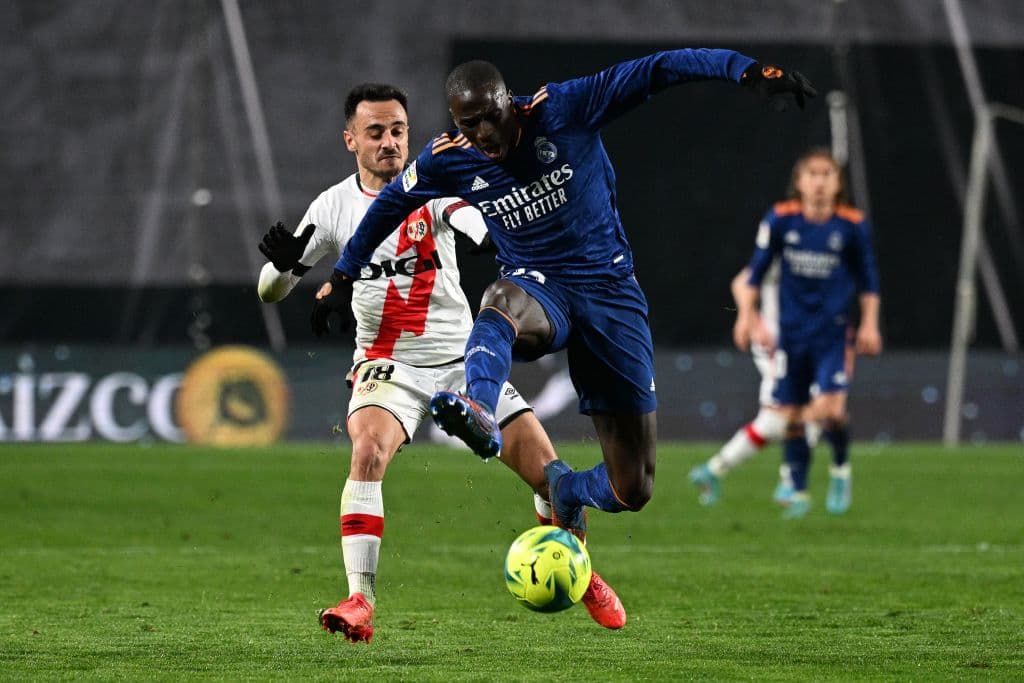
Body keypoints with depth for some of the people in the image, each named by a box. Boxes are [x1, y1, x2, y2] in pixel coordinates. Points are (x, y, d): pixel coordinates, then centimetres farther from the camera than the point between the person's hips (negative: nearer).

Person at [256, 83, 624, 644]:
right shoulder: (334, 207, 1)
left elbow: (476, 220, -26)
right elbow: (270, 291, 3)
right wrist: (284, 264, -19)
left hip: (460, 357, 0)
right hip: (387, 362, 0)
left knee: (546, 472, -4)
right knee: (368, 451, -31)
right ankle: (360, 602, -32)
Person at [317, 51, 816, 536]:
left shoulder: (562, 109, -11)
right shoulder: (448, 160, -3)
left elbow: (656, 71, -16)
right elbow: (390, 203, 17)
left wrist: (747, 70, -28)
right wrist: (344, 273, 26)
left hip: (609, 289, -1)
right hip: (539, 290, 1)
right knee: (502, 301, -43)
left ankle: (565, 491, 30)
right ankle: (479, 414, -73)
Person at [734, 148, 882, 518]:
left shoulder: (853, 226, -5)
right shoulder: (780, 220, -3)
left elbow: (867, 279, 7)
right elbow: (757, 270, 7)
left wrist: (869, 324, 4)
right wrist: (747, 314, 4)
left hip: (832, 332, -2)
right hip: (791, 331, 2)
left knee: (831, 411, -17)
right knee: (790, 415, 4)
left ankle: (841, 469, 11)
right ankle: (798, 491, 20)